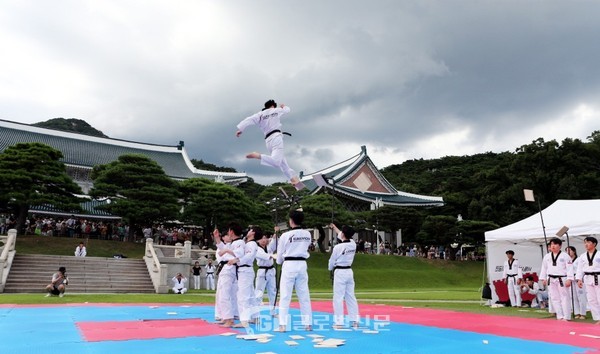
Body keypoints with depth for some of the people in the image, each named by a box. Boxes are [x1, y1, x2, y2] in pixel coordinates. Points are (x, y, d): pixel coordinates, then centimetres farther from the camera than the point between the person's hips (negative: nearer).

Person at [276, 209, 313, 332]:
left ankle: (283, 325, 2)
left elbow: (279, 254, 1)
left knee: (285, 296, 2)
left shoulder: (286, 235, -11)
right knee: (304, 295, 11)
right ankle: (308, 323, 16)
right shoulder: (308, 234, 2)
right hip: (302, 264, 4)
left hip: (289, 265, -4)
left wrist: (280, 262, 22)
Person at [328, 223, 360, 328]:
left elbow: (332, 261, -5)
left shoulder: (338, 247, -18)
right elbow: (344, 237, 21)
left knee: (338, 298, -1)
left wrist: (330, 269, 17)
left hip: (340, 273, -6)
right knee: (351, 297, 12)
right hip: (349, 272, 6)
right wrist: (334, 227, 34)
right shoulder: (353, 244, 1)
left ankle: (339, 322, 1)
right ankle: (354, 321, 16)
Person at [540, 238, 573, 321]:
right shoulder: (547, 257, 8)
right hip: (551, 280, 5)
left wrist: (569, 279, -16)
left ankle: (566, 317, 7)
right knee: (555, 298, 8)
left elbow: (569, 269, -9)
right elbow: (544, 268, 13)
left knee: (565, 298, 0)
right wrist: (543, 279, 9)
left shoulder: (565, 256, -5)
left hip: (562, 280, -4)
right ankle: (560, 316, 17)